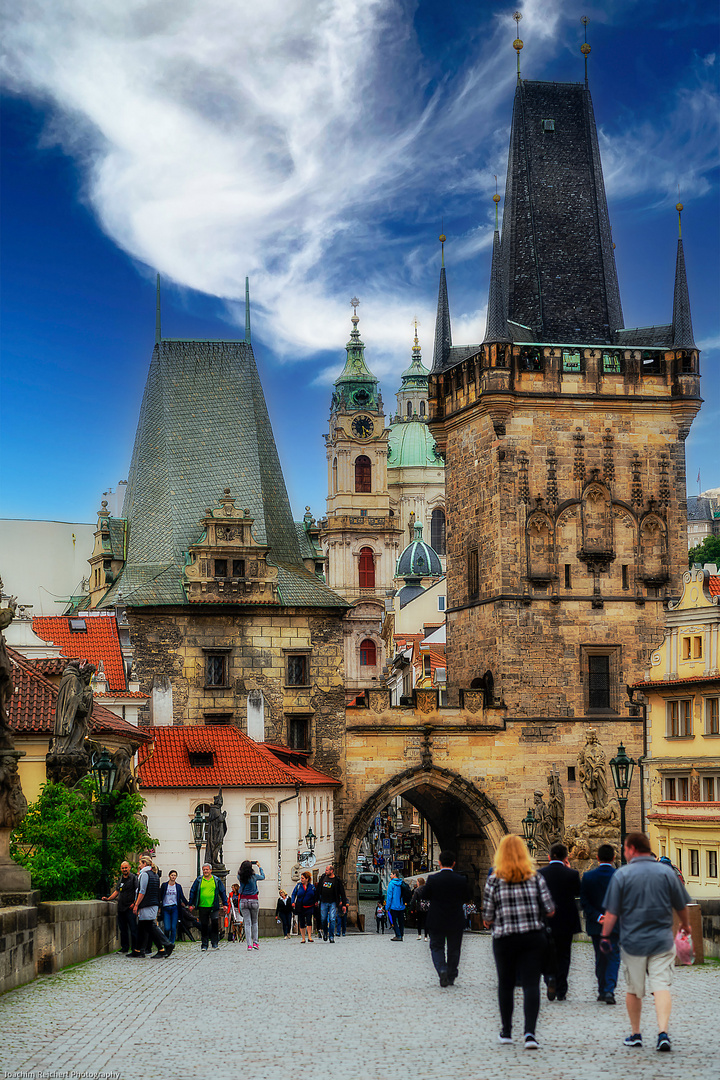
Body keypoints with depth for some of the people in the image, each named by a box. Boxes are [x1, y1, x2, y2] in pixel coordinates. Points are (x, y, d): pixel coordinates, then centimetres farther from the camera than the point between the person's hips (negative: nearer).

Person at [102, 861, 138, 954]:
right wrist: (108, 898, 13)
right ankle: (124, 947, 20)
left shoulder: (134, 878, -4)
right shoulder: (120, 879, 17)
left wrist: (134, 903, -17)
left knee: (133, 929, -7)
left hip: (130, 908, -7)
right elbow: (116, 892, 25)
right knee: (123, 929, 11)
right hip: (121, 908, 7)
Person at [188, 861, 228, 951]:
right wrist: (191, 904, 5)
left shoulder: (217, 880, 7)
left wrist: (225, 903, 3)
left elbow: (222, 892, 10)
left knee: (215, 923, -10)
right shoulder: (198, 880, 7)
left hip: (214, 907, 0)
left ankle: (214, 943, 2)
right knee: (204, 926, 4)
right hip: (202, 907, 0)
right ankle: (204, 945, 10)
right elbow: (193, 892, 10)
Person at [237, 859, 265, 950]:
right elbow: (263, 877, 14)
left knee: (247, 923, 1)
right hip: (254, 901, -1)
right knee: (254, 922, 15)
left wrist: (244, 865, 33)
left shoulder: (240, 877, -3)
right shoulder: (254, 876, -7)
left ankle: (249, 944, -6)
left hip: (243, 901, 1)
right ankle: (255, 942, 12)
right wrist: (259, 867, 28)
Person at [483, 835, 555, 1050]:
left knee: (506, 984, 15)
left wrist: (490, 923, 18)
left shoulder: (494, 880, -5)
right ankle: (530, 1032, -16)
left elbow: (487, 918, -4)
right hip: (534, 937, 0)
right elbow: (549, 910, -2)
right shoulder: (536, 877, -1)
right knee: (531, 984, -2)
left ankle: (506, 1031, 25)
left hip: (504, 939, 0)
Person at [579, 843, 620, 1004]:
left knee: (600, 958, 15)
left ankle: (602, 991, 22)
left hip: (595, 925, 2)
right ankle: (609, 990, -13)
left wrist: (597, 917, -10)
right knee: (613, 957, 3)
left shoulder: (588, 876, -5)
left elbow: (584, 902, -9)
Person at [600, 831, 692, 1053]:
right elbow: (682, 906, 9)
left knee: (634, 990, 13)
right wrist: (685, 925, 29)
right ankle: (663, 1033, -19)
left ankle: (635, 1034, 22)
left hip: (632, 941, -1)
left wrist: (605, 936, 6)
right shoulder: (667, 872, 0)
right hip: (662, 940, 1)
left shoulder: (621, 874, -6)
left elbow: (612, 912, -6)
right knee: (661, 986, -3)